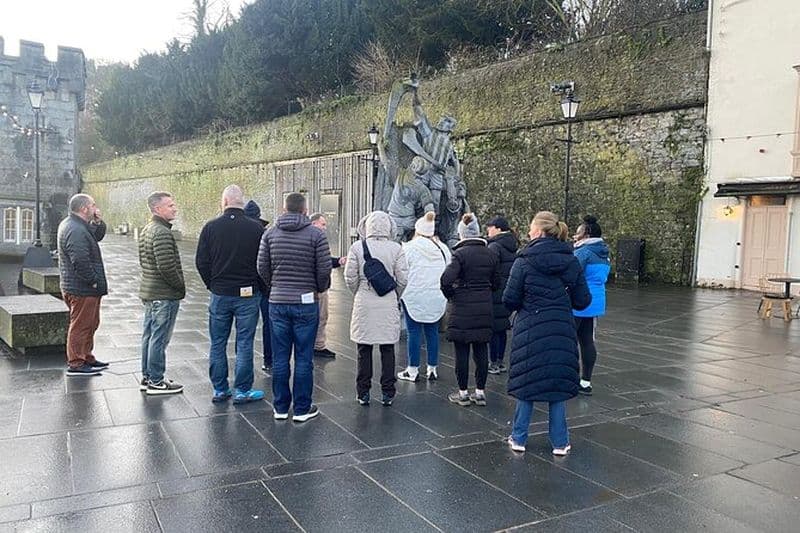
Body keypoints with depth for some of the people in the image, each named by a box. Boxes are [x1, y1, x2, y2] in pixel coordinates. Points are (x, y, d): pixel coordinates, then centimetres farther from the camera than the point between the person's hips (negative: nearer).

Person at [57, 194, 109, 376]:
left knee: (90, 324, 19)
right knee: (80, 325, -3)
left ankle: (86, 357, 30)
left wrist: (98, 222, 3)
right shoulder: (76, 231, -22)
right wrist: (93, 281, -17)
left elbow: (97, 236, 22)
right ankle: (75, 364, 5)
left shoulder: (79, 226, 12)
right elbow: (80, 262, -27)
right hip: (82, 289, -11)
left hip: (83, 287, 11)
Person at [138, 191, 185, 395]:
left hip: (149, 292, 11)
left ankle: (147, 377, 26)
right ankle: (156, 382, 5)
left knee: (149, 335, 16)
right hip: (164, 294, -10)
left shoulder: (146, 231, 14)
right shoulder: (162, 232, -19)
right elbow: (166, 267, -24)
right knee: (159, 338, -3)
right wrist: (181, 287, -10)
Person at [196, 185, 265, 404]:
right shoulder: (256, 228, -6)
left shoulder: (211, 227, -3)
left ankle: (219, 390, 19)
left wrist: (213, 285, 12)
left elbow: (201, 261, -1)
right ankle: (242, 391, 11)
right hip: (248, 294, -1)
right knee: (244, 343, 5)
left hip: (220, 294, 1)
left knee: (218, 343, 12)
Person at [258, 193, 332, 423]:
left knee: (280, 358, 10)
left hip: (277, 302, 3)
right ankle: (302, 409, 12)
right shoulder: (316, 234, -7)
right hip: (306, 302, -3)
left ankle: (280, 408, 19)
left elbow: (262, 267, 2)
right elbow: (324, 269, -9)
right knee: (303, 358, 5)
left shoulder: (270, 233, 3)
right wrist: (319, 289, 9)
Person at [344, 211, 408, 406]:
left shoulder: (357, 247, -5)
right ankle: (387, 393, 16)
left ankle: (363, 393, 16)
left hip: (364, 304, 0)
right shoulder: (396, 249, -4)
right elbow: (402, 279, -3)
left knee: (364, 349, 9)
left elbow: (350, 277, -4)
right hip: (388, 305, 0)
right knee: (387, 349, 10)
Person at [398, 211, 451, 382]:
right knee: (433, 332, 11)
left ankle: (413, 370, 9)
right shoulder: (443, 249, 6)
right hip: (437, 299, 4)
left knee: (414, 333, 2)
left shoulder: (409, 247, -9)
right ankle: (433, 369, 17)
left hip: (414, 297, -4)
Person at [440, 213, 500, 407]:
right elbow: (496, 283, 9)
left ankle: (463, 393, 12)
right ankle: (480, 392, 18)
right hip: (484, 309, 5)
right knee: (481, 351, 10)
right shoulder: (490, 254, 4)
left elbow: (446, 279, -23)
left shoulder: (460, 254, -13)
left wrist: (450, 295, -6)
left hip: (462, 309, -5)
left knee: (462, 351, 4)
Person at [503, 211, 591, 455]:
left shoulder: (524, 262, -11)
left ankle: (519, 438, 20)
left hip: (530, 331, -2)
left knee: (527, 382, 10)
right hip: (562, 332, 3)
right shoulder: (571, 262, 0)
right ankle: (560, 442, 19)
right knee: (558, 383, 12)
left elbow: (509, 300, -9)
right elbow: (582, 300, 1)